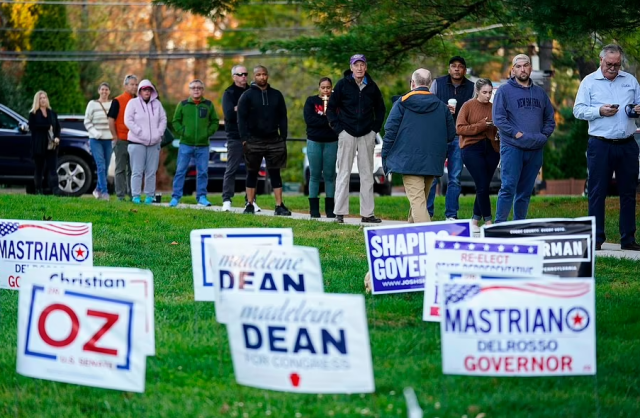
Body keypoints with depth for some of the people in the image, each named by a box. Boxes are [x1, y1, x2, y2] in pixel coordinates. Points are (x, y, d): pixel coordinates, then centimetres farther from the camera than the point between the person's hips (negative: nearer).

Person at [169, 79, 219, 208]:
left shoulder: (208, 105, 7)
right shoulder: (183, 104, 4)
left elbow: (215, 122, 10)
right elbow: (176, 121, 7)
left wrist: (208, 132, -4)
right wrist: (183, 132, -7)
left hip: (203, 145, 1)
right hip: (185, 144, -1)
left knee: (203, 172, 4)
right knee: (180, 171, -1)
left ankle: (201, 197, 12)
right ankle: (176, 197, 3)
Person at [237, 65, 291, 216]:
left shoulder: (276, 95, 10)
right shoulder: (247, 96, 1)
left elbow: (283, 117, 11)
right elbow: (241, 119, -3)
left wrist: (283, 138, 2)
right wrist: (244, 139, -12)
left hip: (274, 140, 2)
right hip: (254, 141, -2)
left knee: (275, 173, 1)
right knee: (252, 173, 6)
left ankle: (279, 206, 0)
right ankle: (250, 205, 11)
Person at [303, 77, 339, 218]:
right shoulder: (311, 101, 5)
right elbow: (309, 119, -8)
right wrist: (327, 121, -12)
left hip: (331, 142, 0)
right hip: (314, 141, 0)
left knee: (330, 175, 0)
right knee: (314, 175, 0)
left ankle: (330, 208, 3)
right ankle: (314, 209, 2)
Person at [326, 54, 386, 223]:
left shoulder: (371, 86, 6)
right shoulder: (343, 84, -2)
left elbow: (380, 108, 18)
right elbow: (331, 107, 2)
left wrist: (376, 127, 8)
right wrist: (338, 127, -5)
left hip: (367, 135, 3)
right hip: (347, 133, -3)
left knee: (367, 174, 5)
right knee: (343, 173, -2)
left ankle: (367, 213, 9)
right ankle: (339, 213, 1)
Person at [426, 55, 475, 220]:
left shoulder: (471, 87, 7)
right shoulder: (438, 83, 6)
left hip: (459, 138, 1)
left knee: (455, 178, 4)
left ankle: (451, 215, 9)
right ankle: (426, 213, 1)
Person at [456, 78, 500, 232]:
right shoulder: (468, 106, 0)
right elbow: (459, 128, -7)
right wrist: (481, 126, -16)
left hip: (491, 150, 4)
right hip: (472, 149, -4)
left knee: (484, 187, 6)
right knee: (483, 186, -10)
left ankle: (475, 221, 16)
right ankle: (488, 222, -4)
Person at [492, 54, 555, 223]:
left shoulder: (540, 93, 16)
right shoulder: (505, 91, 1)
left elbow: (550, 119, 20)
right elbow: (498, 118, -7)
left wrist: (544, 135, 3)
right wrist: (517, 134, -14)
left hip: (535, 149, 5)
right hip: (512, 147, -5)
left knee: (525, 192, 9)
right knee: (508, 188, -12)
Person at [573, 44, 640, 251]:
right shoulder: (589, 82, 4)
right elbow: (578, 110, -2)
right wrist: (600, 111, -16)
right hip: (600, 146, -3)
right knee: (597, 192, -1)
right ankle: (596, 239, 4)